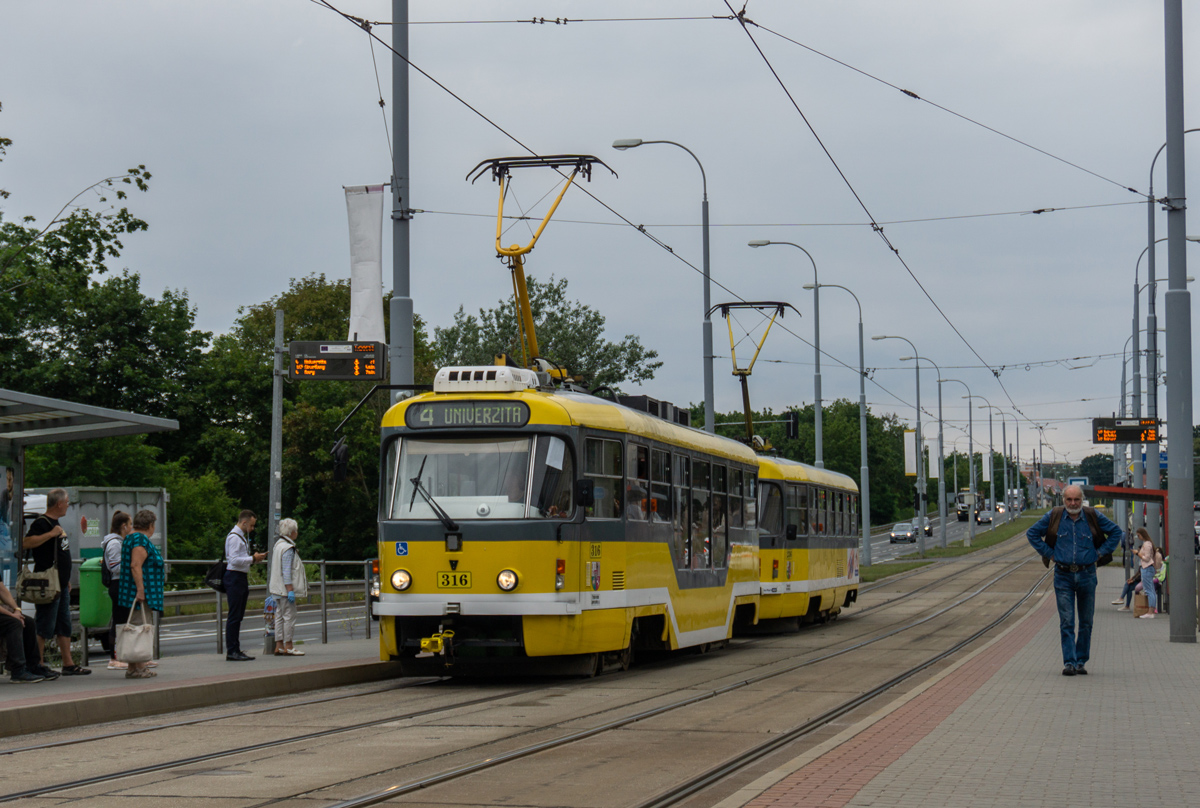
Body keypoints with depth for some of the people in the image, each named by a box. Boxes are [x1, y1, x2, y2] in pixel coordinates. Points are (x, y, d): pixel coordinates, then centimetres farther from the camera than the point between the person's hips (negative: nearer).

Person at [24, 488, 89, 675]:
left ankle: (68, 664, 16)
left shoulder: (55, 523, 19)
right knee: (45, 627, -7)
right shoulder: (42, 523, -11)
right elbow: (26, 543, -27)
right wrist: (51, 534, -28)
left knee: (64, 625, 12)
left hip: (61, 585, 10)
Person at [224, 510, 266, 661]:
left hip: (242, 578, 10)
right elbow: (234, 560, -21)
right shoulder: (234, 537, -13)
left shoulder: (242, 537, 19)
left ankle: (236, 650, 14)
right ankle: (231, 651, -8)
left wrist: (254, 557, 10)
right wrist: (253, 559, -16)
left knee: (238, 616, 11)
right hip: (234, 577, -10)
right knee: (234, 616, -9)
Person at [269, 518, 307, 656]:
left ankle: (279, 646, 11)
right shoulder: (287, 548, -15)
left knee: (280, 616, 9)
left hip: (278, 588, 10)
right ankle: (288, 647, -2)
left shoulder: (278, 545, 16)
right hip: (285, 588, -10)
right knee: (289, 616, -5)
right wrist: (290, 590, -21)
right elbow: (286, 571, -20)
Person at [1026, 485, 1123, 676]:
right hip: (1063, 576, -1)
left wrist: (1100, 553, 2)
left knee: (1086, 622, 6)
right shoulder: (1053, 516, 0)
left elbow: (1116, 532, 10)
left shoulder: (1093, 517, 0)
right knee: (1066, 622, -5)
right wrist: (1049, 553, 2)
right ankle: (1069, 662, -5)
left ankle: (1081, 661, 16)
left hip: (1087, 575, 1)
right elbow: (1032, 533, 10)